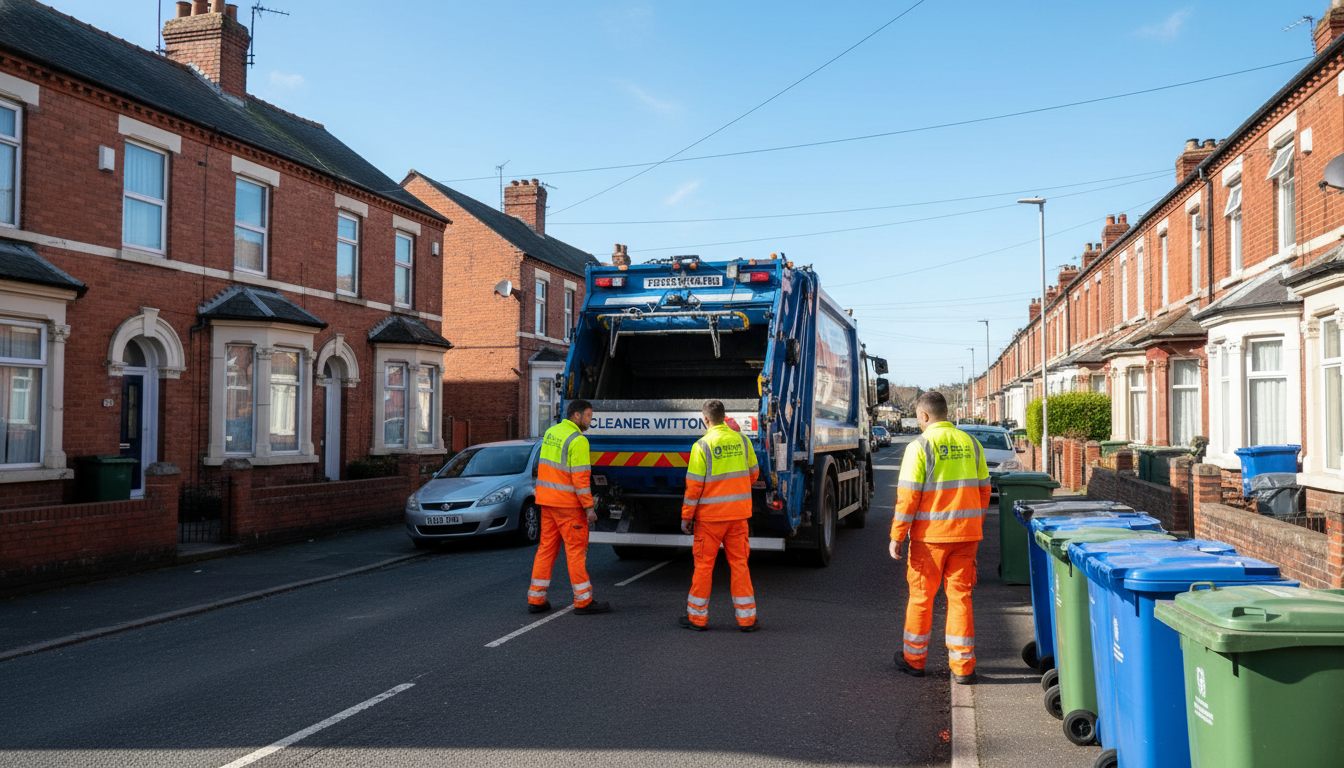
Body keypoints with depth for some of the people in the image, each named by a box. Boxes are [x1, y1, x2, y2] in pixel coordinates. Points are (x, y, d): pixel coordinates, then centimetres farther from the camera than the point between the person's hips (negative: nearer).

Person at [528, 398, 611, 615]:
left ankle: (536, 599, 15)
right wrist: (589, 507, -14)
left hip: (546, 499, 8)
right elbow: (580, 478, -19)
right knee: (576, 550, 0)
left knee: (546, 547, 12)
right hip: (567, 503, -8)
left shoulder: (550, 432, 11)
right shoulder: (578, 440, -15)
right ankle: (583, 601, 6)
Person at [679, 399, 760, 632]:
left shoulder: (703, 445, -11)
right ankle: (746, 618, 12)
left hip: (710, 516, -4)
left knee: (704, 565, 6)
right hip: (739, 513, 4)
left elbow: (694, 485, -11)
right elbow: (753, 474, 14)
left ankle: (697, 617, 16)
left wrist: (686, 516, -2)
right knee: (739, 564, 9)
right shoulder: (742, 440, 3)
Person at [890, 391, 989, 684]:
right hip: (966, 533, 4)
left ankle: (914, 658, 24)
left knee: (921, 596, 10)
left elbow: (908, 496, -12)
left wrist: (896, 536, -6)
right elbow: (983, 489, 12)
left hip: (930, 535, -4)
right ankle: (962, 666, 10)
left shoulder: (919, 446, -9)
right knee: (960, 596, 9)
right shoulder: (971, 444, 7)